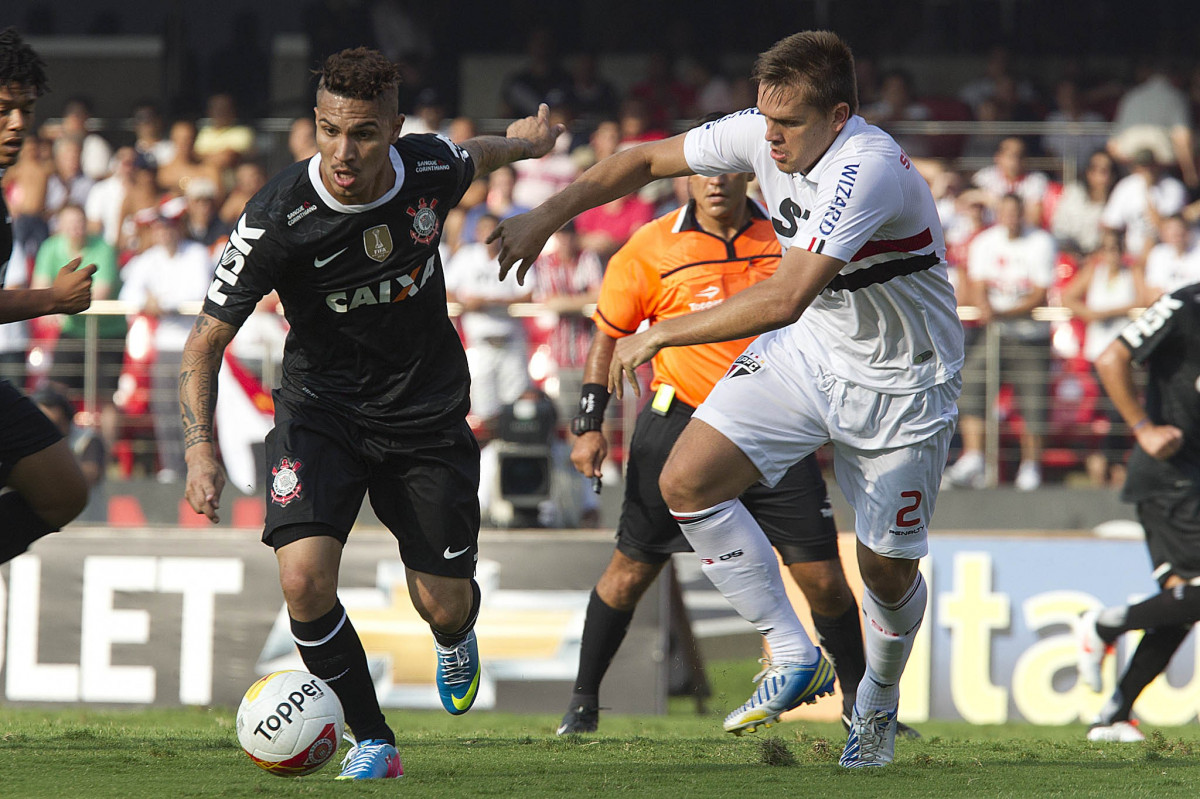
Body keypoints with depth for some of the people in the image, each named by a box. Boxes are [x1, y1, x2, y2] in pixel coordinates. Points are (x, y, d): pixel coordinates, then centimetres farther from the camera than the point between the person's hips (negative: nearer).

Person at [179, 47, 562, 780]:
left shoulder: (431, 169, -15)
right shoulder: (278, 219, -24)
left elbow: (475, 156, 13)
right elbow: (206, 341, -17)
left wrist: (525, 142, 35)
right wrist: (202, 449, -30)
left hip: (428, 413, 2)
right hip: (322, 410, -2)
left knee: (446, 608, 4)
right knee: (304, 579, -24)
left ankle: (456, 637, 46)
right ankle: (373, 741, -2)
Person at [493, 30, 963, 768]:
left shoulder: (867, 170, -35)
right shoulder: (761, 135, -12)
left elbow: (785, 297, -42)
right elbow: (650, 160, 3)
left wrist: (661, 335, -36)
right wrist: (547, 216, -5)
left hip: (899, 385, -6)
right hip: (805, 352, 6)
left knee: (888, 569, 4)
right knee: (687, 482, -12)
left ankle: (878, 705, 36)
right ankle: (795, 657, -2)